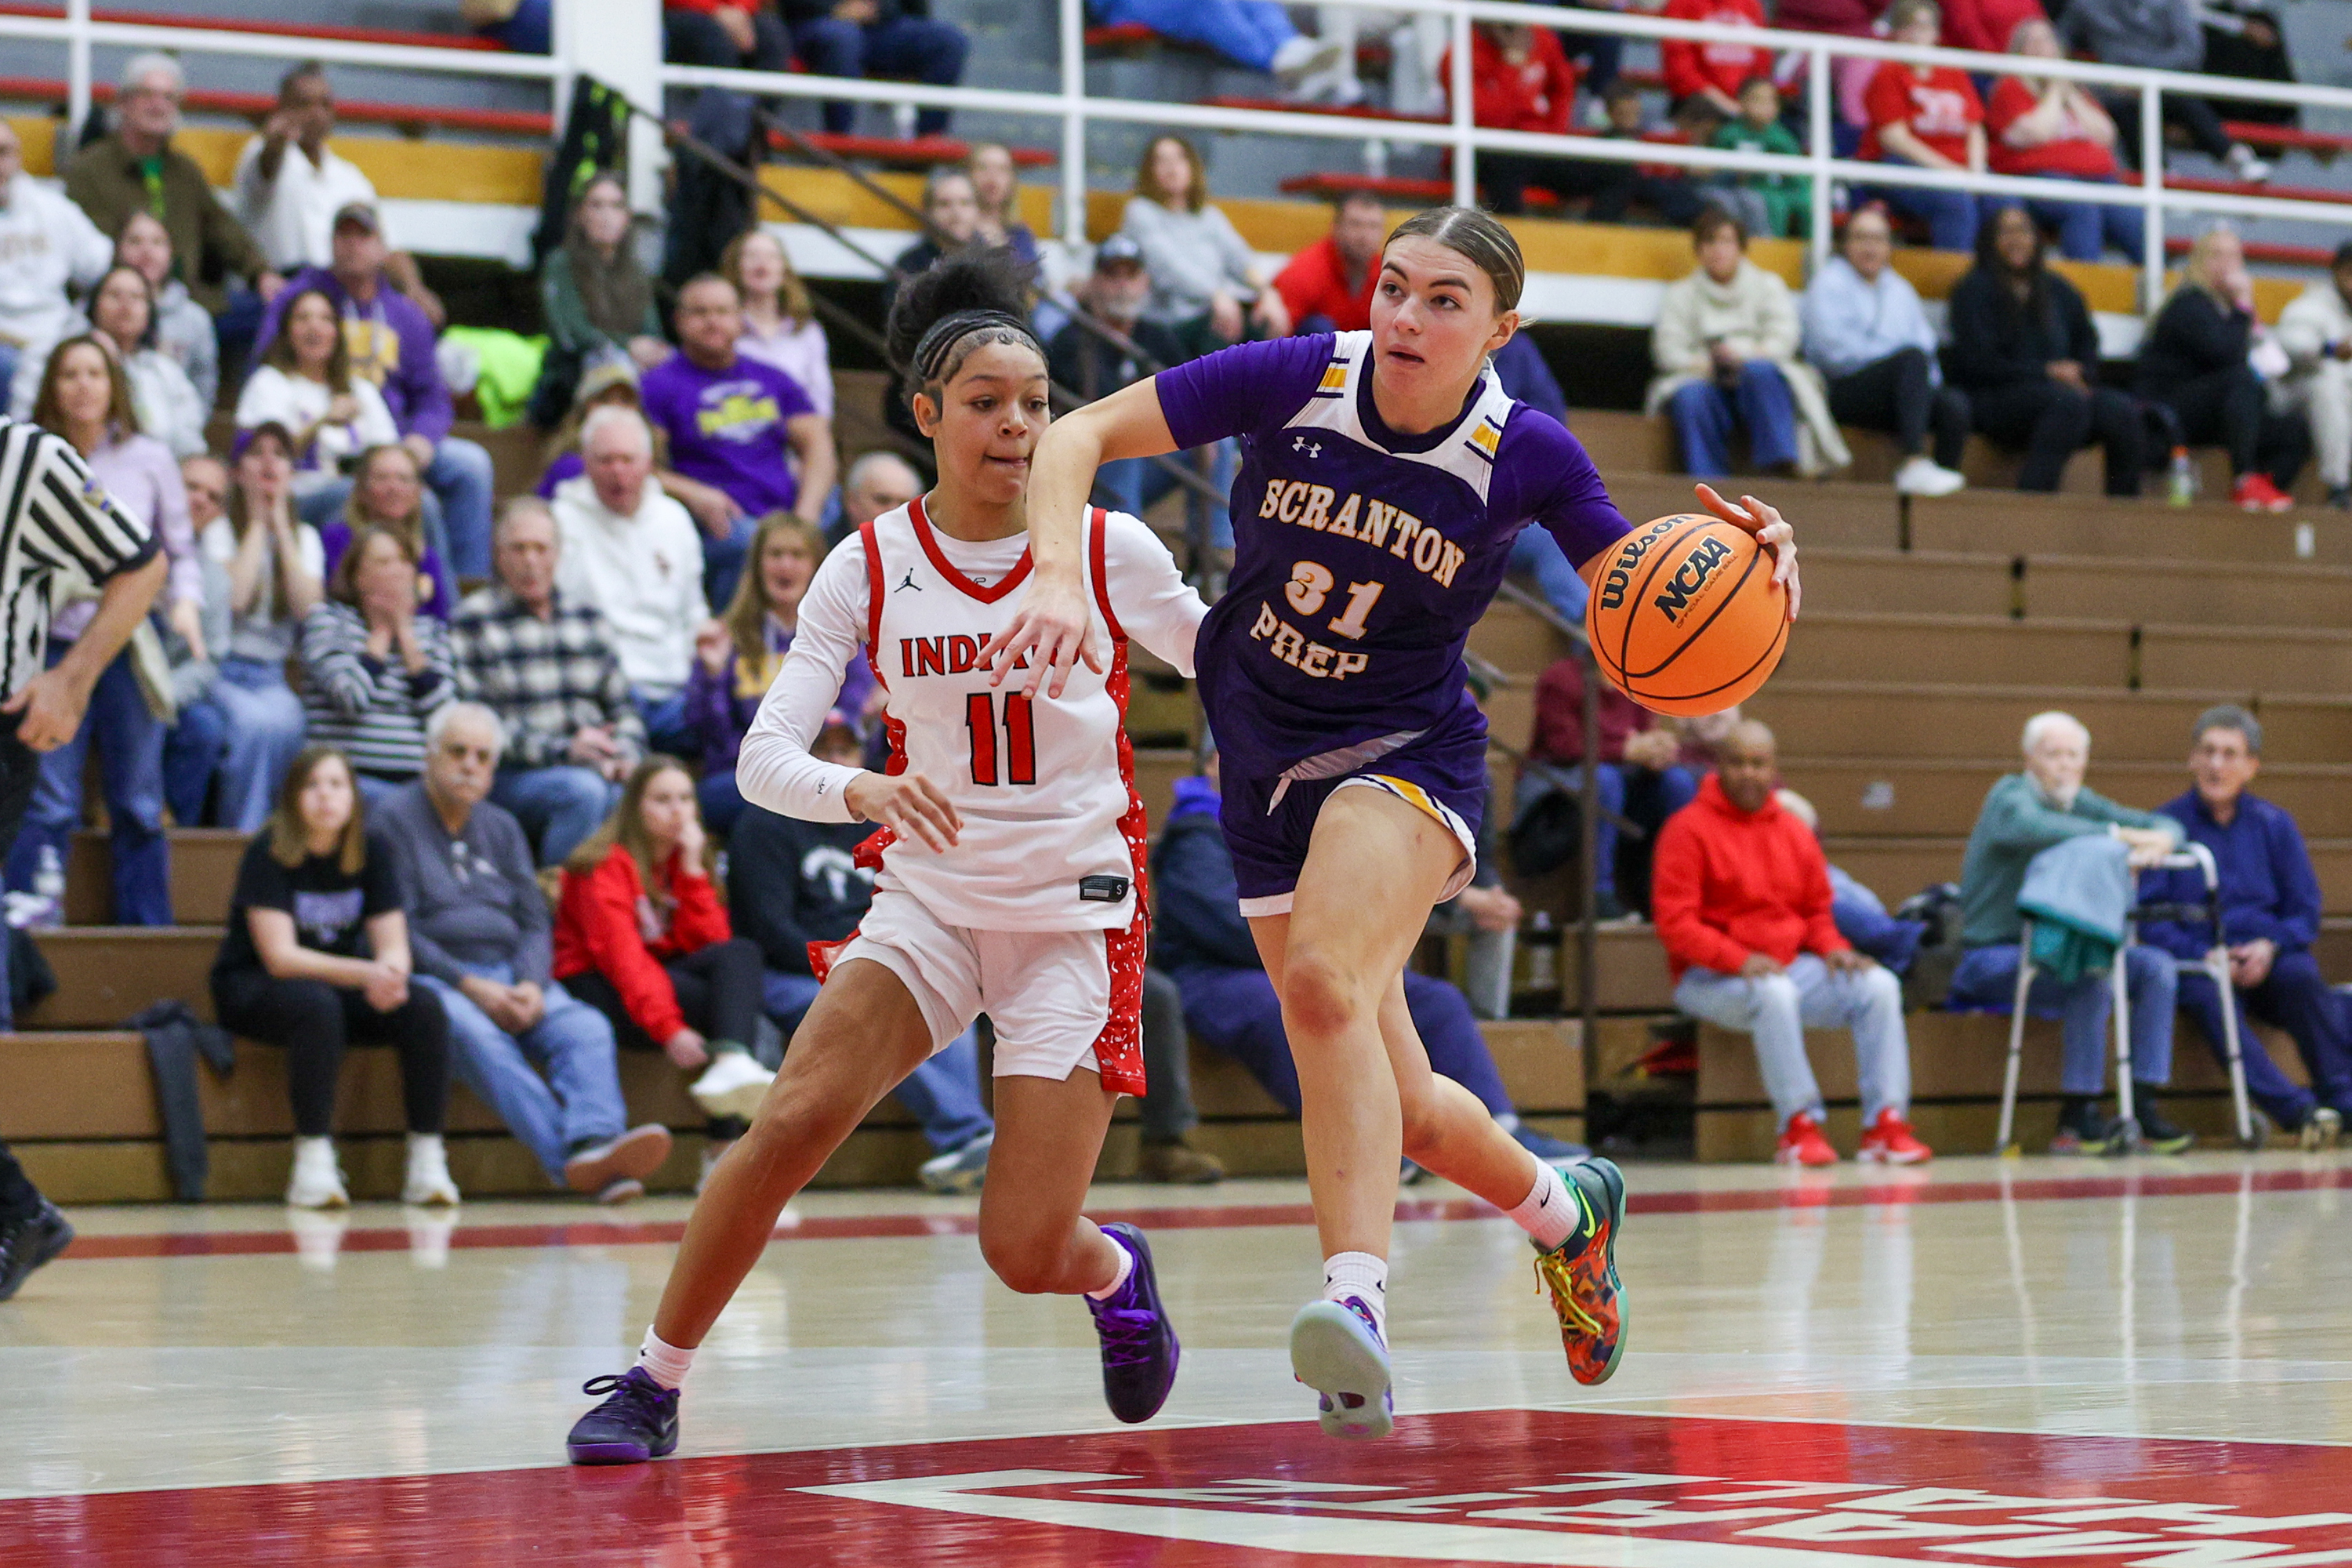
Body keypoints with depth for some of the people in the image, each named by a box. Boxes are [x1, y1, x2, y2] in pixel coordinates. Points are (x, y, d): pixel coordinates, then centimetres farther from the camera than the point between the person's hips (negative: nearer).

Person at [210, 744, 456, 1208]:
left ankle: (427, 1163, -24)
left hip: (342, 983, 5)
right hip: (253, 988, -5)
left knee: (425, 1008, -22)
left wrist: (392, 975, -31)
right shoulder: (269, 855, -15)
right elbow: (280, 956, -23)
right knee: (319, 1005, -39)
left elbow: (394, 945, -5)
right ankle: (313, 1162, -38)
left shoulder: (371, 853, -1)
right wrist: (367, 974, -36)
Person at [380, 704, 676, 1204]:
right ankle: (568, 1157, -53)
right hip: (435, 977, -5)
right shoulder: (395, 819, 2)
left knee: (586, 1027, -25)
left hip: (511, 974, 5)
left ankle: (595, 1142, -51)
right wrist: (470, 985, -17)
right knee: (478, 1035, -37)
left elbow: (534, 920, 14)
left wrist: (532, 984, -8)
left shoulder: (502, 829, 21)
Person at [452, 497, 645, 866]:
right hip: (509, 778, -4)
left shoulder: (587, 618, 20)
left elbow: (622, 706, 22)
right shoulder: (471, 624, 2)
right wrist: (563, 750, -17)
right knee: (584, 791, -36)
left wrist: (625, 756, 0)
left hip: (595, 771, 4)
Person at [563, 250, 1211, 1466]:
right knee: (791, 1122, -20)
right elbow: (764, 757, -10)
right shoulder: (870, 567, -3)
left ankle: (1117, 1276, 30)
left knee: (1025, 1251, -7)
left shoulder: (1109, 551, -5)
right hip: (928, 900, 1)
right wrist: (862, 790, -30)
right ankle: (655, 1381, -4)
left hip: (1075, 916, -1)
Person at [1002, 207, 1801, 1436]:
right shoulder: (1294, 380, -11)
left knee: (1325, 982, -34)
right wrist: (1059, 578, -26)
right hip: (1266, 770, 3)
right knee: (1398, 1112, 7)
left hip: (1406, 757, -3)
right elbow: (1078, 436, -8)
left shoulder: (1525, 458, -12)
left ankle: (1356, 1297, -45)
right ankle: (1563, 1210, 37)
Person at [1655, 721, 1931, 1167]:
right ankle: (1800, 1125, -30)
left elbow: (1817, 912, 18)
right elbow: (1674, 922, -13)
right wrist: (1740, 960, -24)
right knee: (1774, 993, -37)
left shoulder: (1796, 833, 12)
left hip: (1791, 967, 6)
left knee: (1879, 985, -14)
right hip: (1709, 978, -6)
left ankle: (1885, 1122, -19)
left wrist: (1833, 948, -6)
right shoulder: (1690, 829, -6)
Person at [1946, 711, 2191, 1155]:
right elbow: (2036, 828, -36)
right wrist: (2121, 836, -33)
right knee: (2092, 979, -32)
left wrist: (2160, 841, -12)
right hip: (1994, 954, -8)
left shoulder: (2080, 803, 13)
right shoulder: (2010, 797, -10)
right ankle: (2076, 1114, -24)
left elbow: (2166, 825, 14)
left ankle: (2143, 1106, -11)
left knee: (2155, 965, -8)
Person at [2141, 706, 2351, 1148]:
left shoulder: (2273, 824, 14)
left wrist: (2271, 946, -10)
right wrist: (2204, 958, -14)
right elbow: (2148, 918, 2)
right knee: (2211, 999, -36)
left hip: (2265, 960, 2)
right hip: (2196, 961, -2)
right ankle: (2297, 1111, -49)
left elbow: (2305, 911, 12)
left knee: (2302, 978, -32)